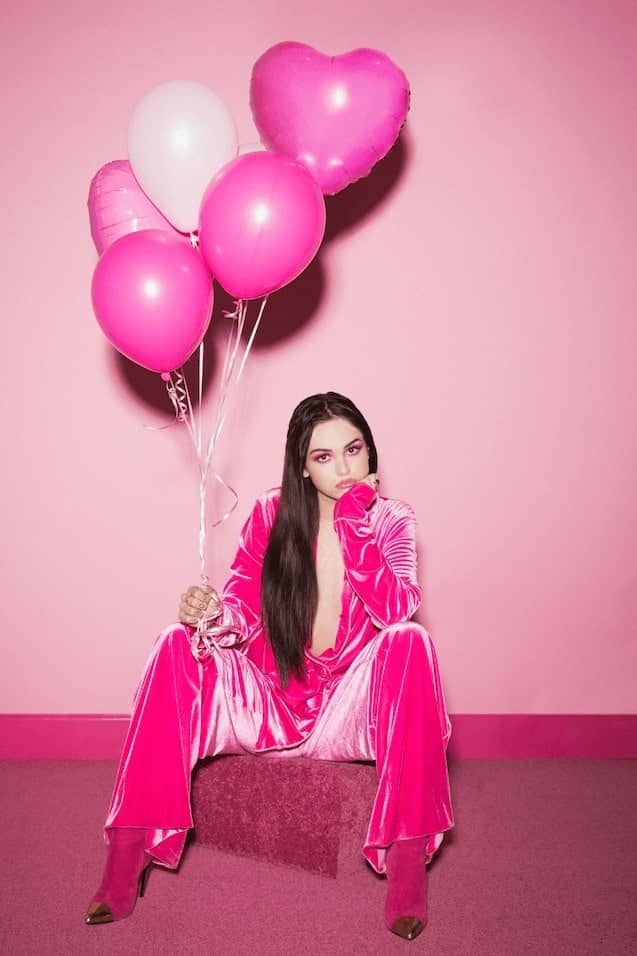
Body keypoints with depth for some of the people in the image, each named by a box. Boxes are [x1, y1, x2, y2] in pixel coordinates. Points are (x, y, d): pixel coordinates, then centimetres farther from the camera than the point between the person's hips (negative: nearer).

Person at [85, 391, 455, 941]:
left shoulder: (391, 521, -3)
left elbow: (394, 610, -20)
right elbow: (242, 613, -2)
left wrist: (353, 520, -23)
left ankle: (408, 863, -25)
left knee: (410, 642, -29)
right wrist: (210, 615, -24)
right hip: (267, 703, 2)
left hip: (350, 710, -1)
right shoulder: (270, 515, 0)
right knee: (178, 647, -21)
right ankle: (127, 860, -18)